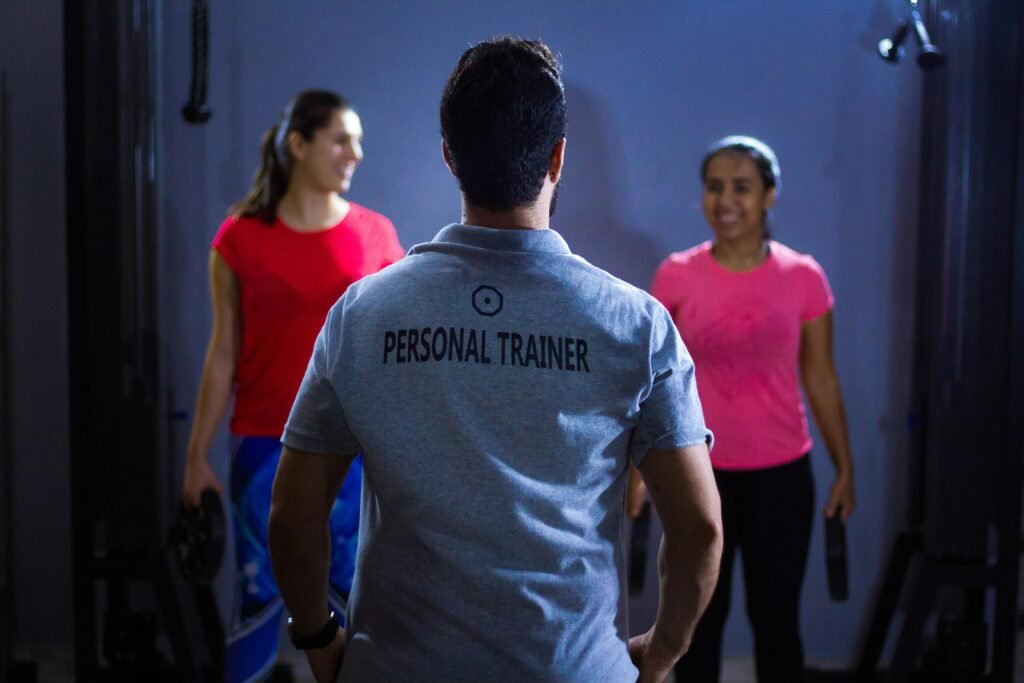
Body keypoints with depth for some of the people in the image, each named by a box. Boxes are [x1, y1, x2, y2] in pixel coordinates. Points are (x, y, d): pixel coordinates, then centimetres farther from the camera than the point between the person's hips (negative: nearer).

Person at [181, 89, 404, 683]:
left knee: (353, 598, 8)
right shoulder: (241, 238, -2)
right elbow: (224, 354, 2)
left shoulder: (375, 234, 0)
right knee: (260, 597, 7)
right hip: (265, 445, -1)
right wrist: (198, 454, 3)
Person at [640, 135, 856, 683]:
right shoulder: (675, 276, -5)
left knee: (776, 618, 10)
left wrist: (844, 468, 5)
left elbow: (820, 379, 3)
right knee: (698, 618, 11)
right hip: (700, 474, 0)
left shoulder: (803, 277, -4)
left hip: (781, 474, 0)